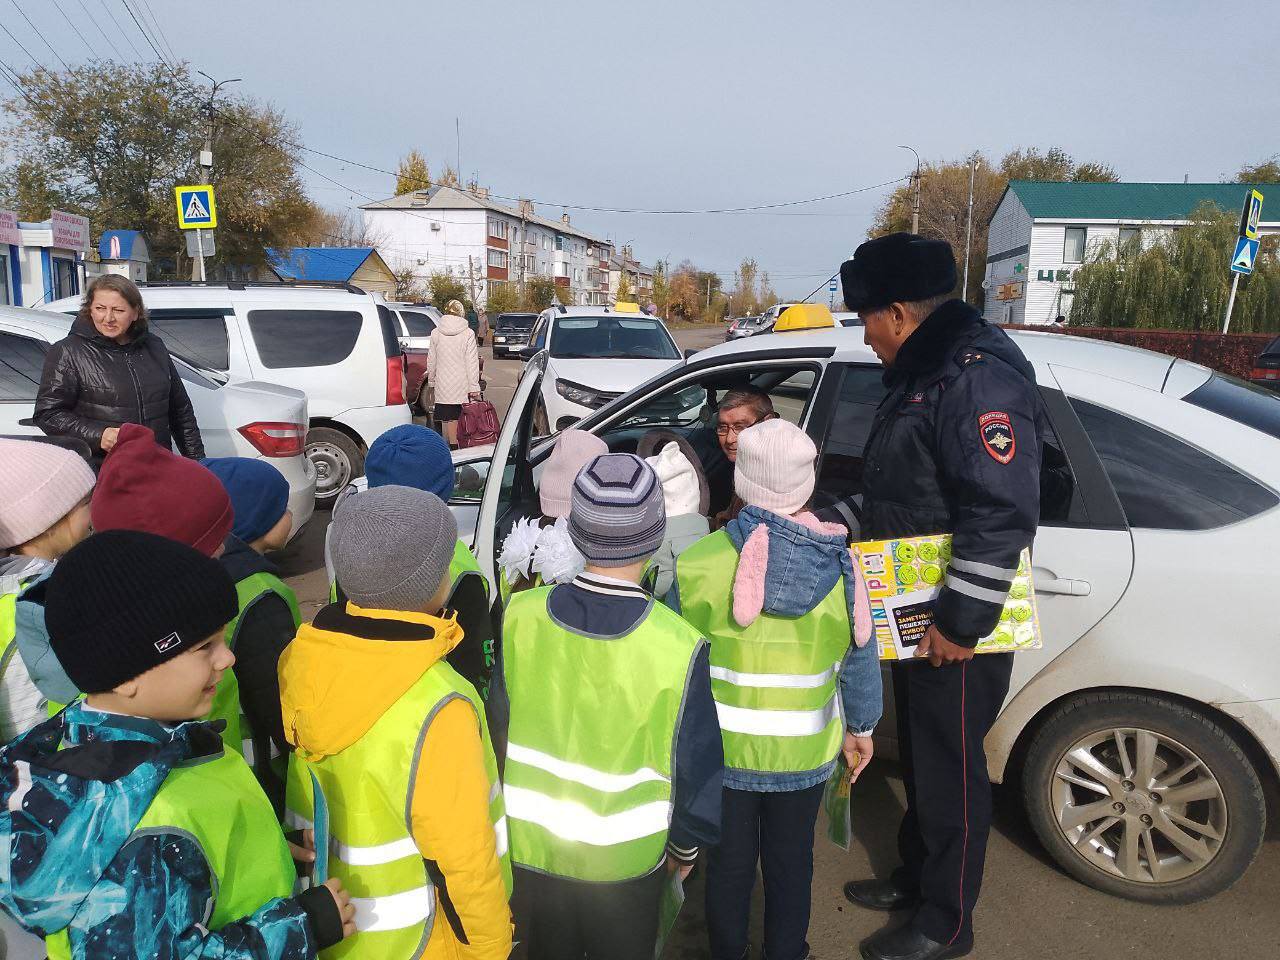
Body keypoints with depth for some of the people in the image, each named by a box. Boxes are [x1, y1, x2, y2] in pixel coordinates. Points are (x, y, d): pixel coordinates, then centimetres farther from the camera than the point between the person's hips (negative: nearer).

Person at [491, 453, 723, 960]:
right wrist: (686, 843, 6)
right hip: (625, 858, -2)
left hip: (530, 846, 2)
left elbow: (499, 723, -4)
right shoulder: (678, 646, -27)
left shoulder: (519, 615, -19)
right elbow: (695, 761, -13)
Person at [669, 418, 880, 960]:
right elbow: (860, 660, -3)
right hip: (803, 753, 1)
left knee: (729, 864, 20)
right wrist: (861, 728, 13)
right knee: (791, 863, 22)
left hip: (722, 749, -1)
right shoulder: (839, 566, -13)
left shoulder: (697, 564, -18)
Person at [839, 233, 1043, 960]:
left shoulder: (979, 379, -22)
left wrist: (961, 622, -24)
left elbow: (1002, 517, -27)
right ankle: (917, 878, 41)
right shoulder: (925, 369, 11)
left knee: (949, 767, 6)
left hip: (960, 624, -10)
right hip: (916, 613, 10)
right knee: (920, 753, 22)